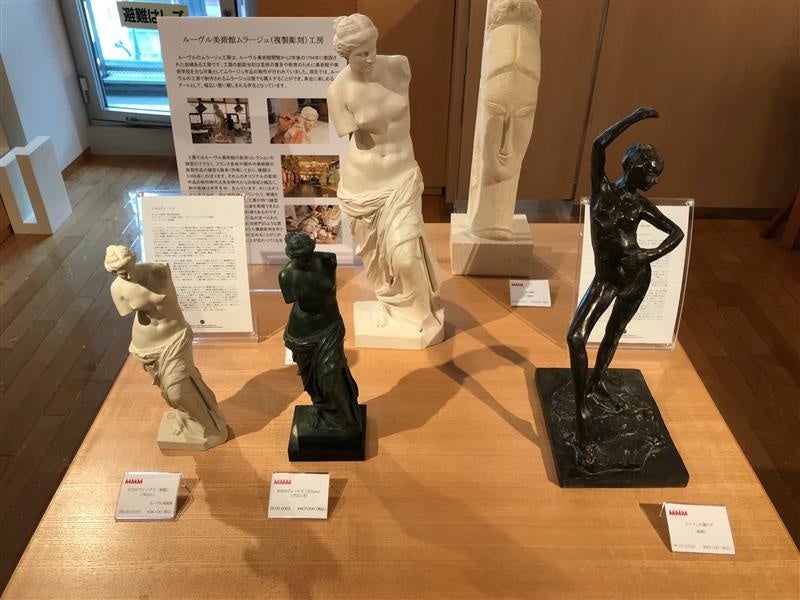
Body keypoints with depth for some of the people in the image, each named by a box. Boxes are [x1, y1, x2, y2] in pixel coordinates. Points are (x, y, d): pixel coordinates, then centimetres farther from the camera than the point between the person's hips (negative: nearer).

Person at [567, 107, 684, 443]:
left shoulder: (641, 205, -1)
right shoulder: (603, 190, -8)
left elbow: (677, 232, 3)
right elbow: (599, 145, -21)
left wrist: (651, 255, -16)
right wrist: (636, 117, -16)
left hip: (637, 277, 3)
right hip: (605, 279, -3)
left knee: (614, 333, 21)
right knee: (576, 337, -19)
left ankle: (597, 384, 45)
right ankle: (581, 410, -10)